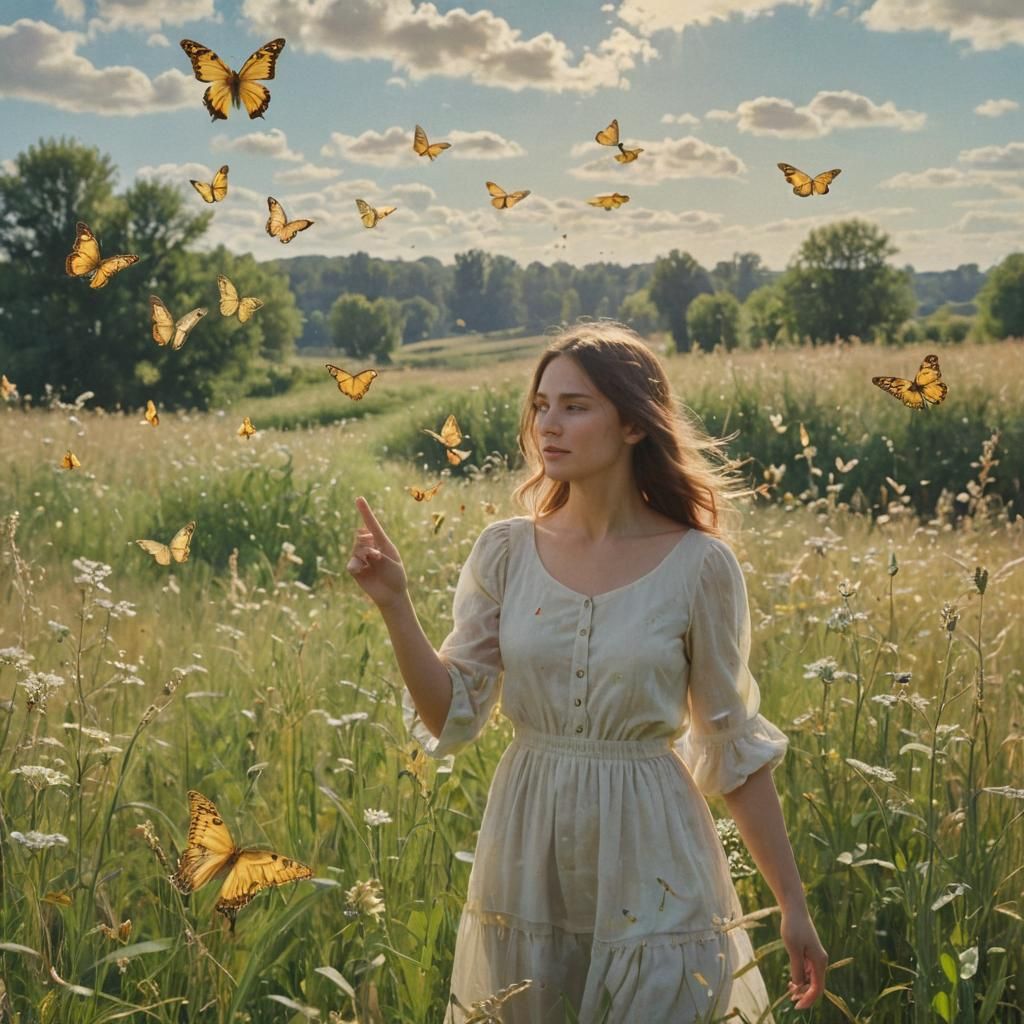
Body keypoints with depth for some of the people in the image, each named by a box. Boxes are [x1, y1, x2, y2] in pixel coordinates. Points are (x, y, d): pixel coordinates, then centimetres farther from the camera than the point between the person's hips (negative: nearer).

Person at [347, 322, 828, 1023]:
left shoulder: (699, 565, -9)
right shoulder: (506, 552, -2)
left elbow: (735, 743, -2)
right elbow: (452, 717, -1)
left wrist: (794, 905, 0)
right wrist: (395, 604, -15)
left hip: (651, 866, -3)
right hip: (528, 863, 3)